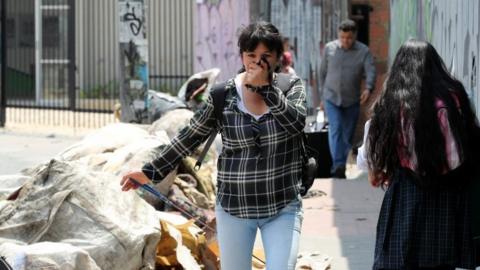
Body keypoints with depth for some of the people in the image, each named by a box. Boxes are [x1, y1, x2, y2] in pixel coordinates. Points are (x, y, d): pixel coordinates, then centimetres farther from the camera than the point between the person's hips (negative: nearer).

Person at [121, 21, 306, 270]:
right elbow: (189, 137, 6)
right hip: (234, 207, 1)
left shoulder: (291, 87, -2)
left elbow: (297, 122, -20)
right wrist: (151, 172, 6)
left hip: (282, 208, -1)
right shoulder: (222, 97, -2)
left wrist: (265, 86, -24)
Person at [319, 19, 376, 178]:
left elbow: (371, 71, -15)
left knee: (348, 135, 6)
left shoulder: (363, 51, -3)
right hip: (332, 99, -1)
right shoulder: (329, 48, 2)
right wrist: (322, 96, 11)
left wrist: (368, 88, -35)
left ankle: (341, 166, 18)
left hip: (352, 101, 1)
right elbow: (323, 73, 10)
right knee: (335, 129, -18)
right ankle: (338, 165, -26)